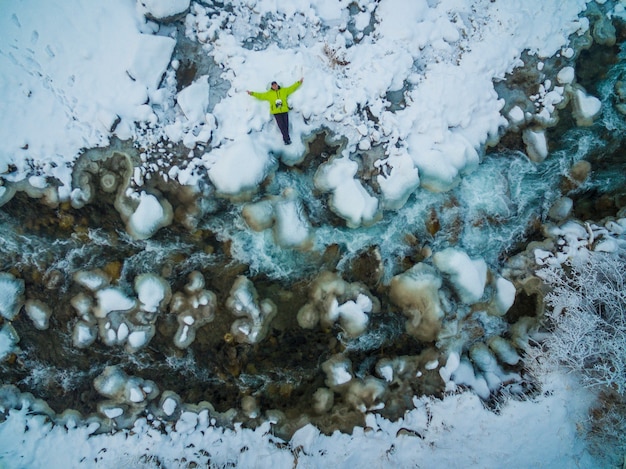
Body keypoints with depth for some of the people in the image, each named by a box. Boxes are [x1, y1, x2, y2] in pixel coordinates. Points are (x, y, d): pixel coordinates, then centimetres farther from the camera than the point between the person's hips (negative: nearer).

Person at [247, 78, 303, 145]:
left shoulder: (284, 90, 8)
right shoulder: (268, 93, 5)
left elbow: (292, 88, 9)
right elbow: (260, 95, 6)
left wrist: (299, 82, 4)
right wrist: (252, 93, -1)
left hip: (284, 111, 2)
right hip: (276, 112, -2)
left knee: (286, 125, 2)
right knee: (281, 126, -8)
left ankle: (285, 139, 15)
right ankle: (287, 139, -5)